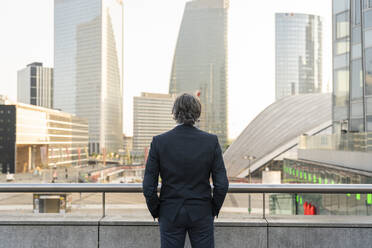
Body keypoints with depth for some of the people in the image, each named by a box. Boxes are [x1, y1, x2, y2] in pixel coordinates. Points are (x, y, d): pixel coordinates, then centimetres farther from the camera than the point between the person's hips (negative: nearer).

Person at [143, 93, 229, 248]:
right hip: (202, 214, 0)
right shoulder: (211, 141, -9)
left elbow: (148, 186, -8)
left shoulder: (159, 141, -9)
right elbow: (222, 184, -8)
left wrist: (156, 212, 7)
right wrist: (214, 210, 7)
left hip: (170, 214, 0)